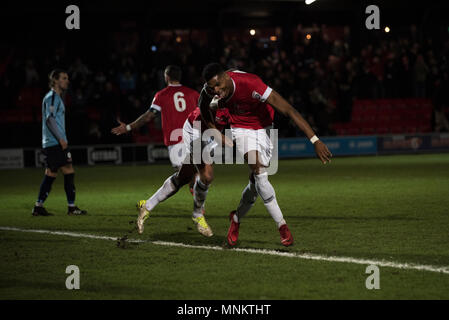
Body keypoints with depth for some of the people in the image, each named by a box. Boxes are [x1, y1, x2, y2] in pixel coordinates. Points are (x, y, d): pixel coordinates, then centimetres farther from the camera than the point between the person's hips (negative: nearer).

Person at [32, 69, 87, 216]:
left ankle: (38, 207, 8)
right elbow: (50, 119, -19)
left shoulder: (56, 97, 21)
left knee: (51, 174, 8)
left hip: (51, 143, 10)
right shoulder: (52, 97, -10)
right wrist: (61, 139, -22)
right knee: (69, 171, -9)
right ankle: (72, 207, -7)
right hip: (55, 143, -10)